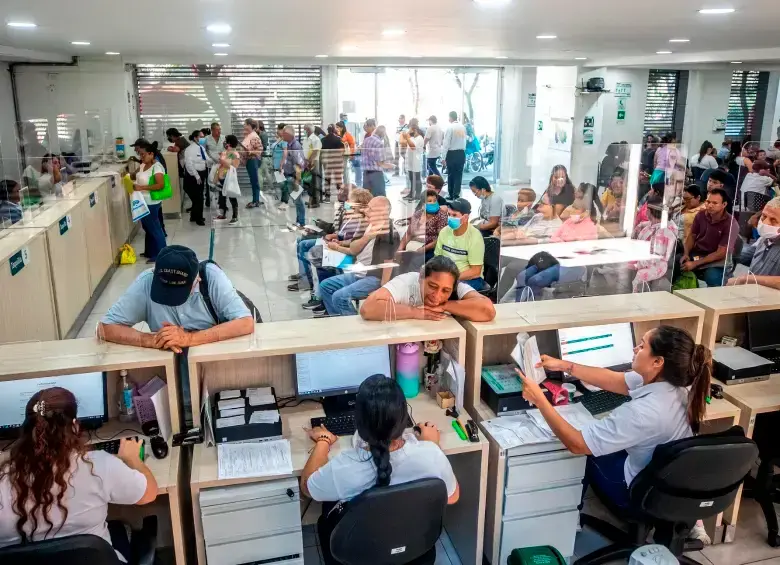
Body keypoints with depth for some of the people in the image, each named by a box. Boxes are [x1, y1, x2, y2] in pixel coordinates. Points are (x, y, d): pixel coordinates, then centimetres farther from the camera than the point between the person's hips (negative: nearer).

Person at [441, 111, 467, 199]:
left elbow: (446, 144, -11)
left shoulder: (450, 128, -11)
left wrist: (443, 157, -7)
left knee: (451, 175, 7)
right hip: (461, 153, 4)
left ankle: (451, 195, 13)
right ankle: (456, 195, 7)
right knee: (458, 175, 7)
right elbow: (465, 141, 5)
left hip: (452, 154, -4)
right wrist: (462, 150, 16)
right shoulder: (463, 128, 2)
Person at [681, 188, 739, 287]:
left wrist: (695, 264, -24)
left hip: (716, 261, -4)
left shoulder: (731, 224, -16)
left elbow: (721, 253, -18)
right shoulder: (700, 216, -4)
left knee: (712, 277, -35)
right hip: (696, 254, 4)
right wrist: (686, 254, -10)